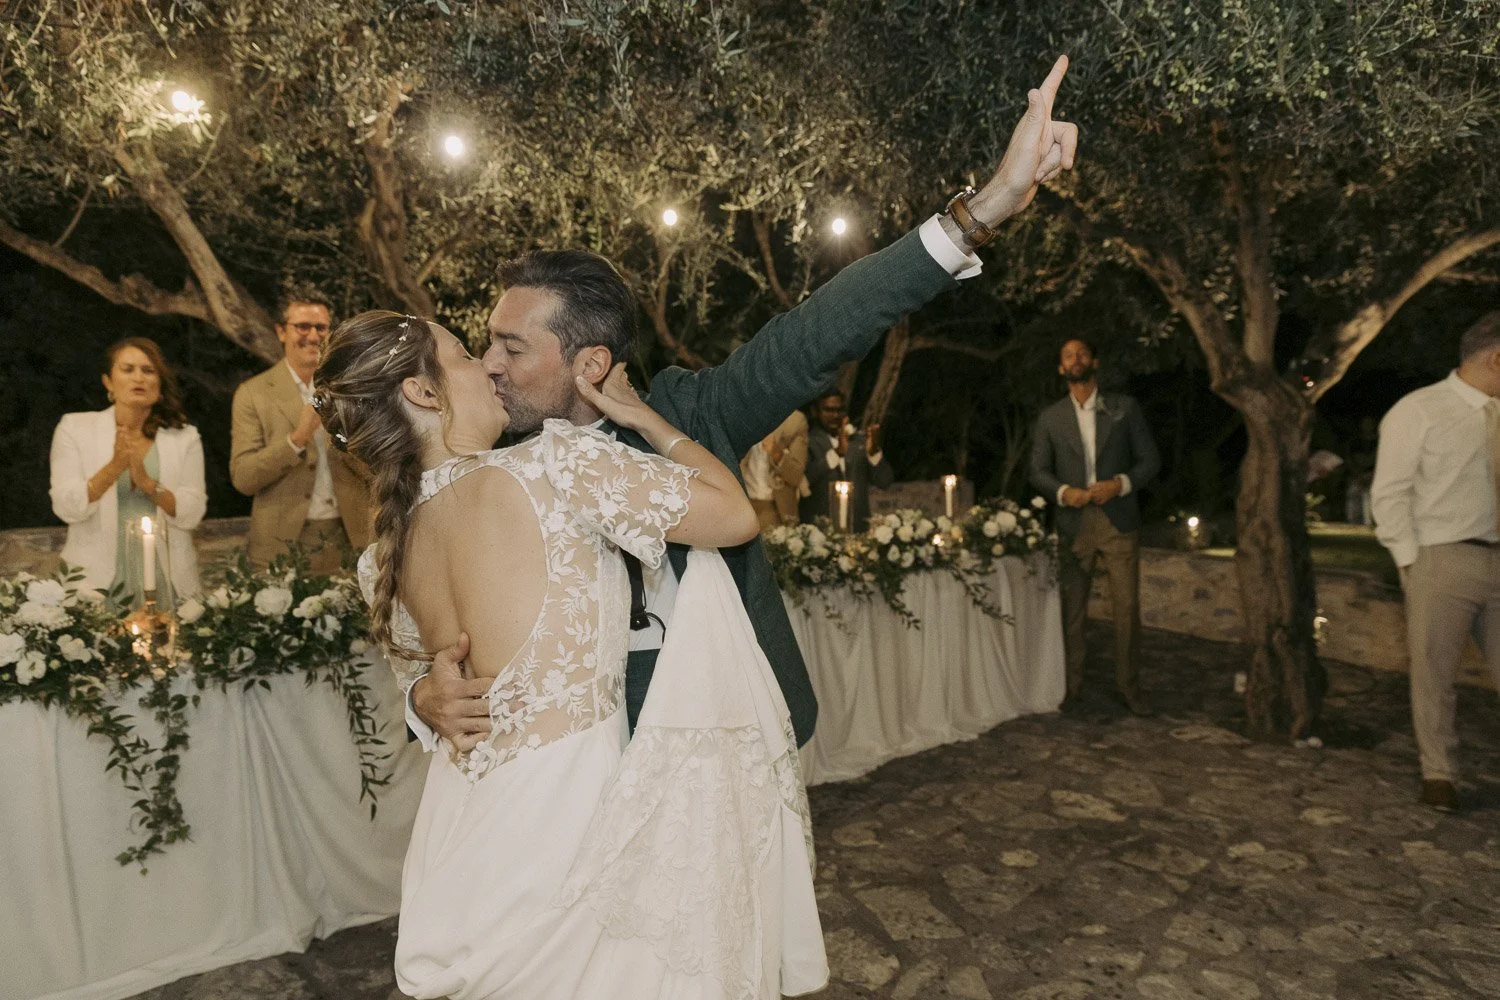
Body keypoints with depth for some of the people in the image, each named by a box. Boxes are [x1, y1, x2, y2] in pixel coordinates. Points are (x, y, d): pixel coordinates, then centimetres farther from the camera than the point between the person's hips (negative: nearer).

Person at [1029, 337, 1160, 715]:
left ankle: (1129, 685, 12)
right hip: (1074, 523, 1)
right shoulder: (1050, 418, 8)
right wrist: (1063, 491, -12)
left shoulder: (1125, 408, 6)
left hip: (1119, 520, -1)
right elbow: (1038, 471, 7)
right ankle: (1072, 685, 16)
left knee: (1128, 606, -1)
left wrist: (1120, 484, -12)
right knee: (1072, 610, 5)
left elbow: (1150, 459, 5)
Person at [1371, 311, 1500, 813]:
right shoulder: (1418, 411, -4)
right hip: (1443, 559, -5)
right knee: (1433, 674, 4)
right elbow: (1389, 493, -6)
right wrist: (1410, 561, -10)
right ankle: (1438, 774, 19)